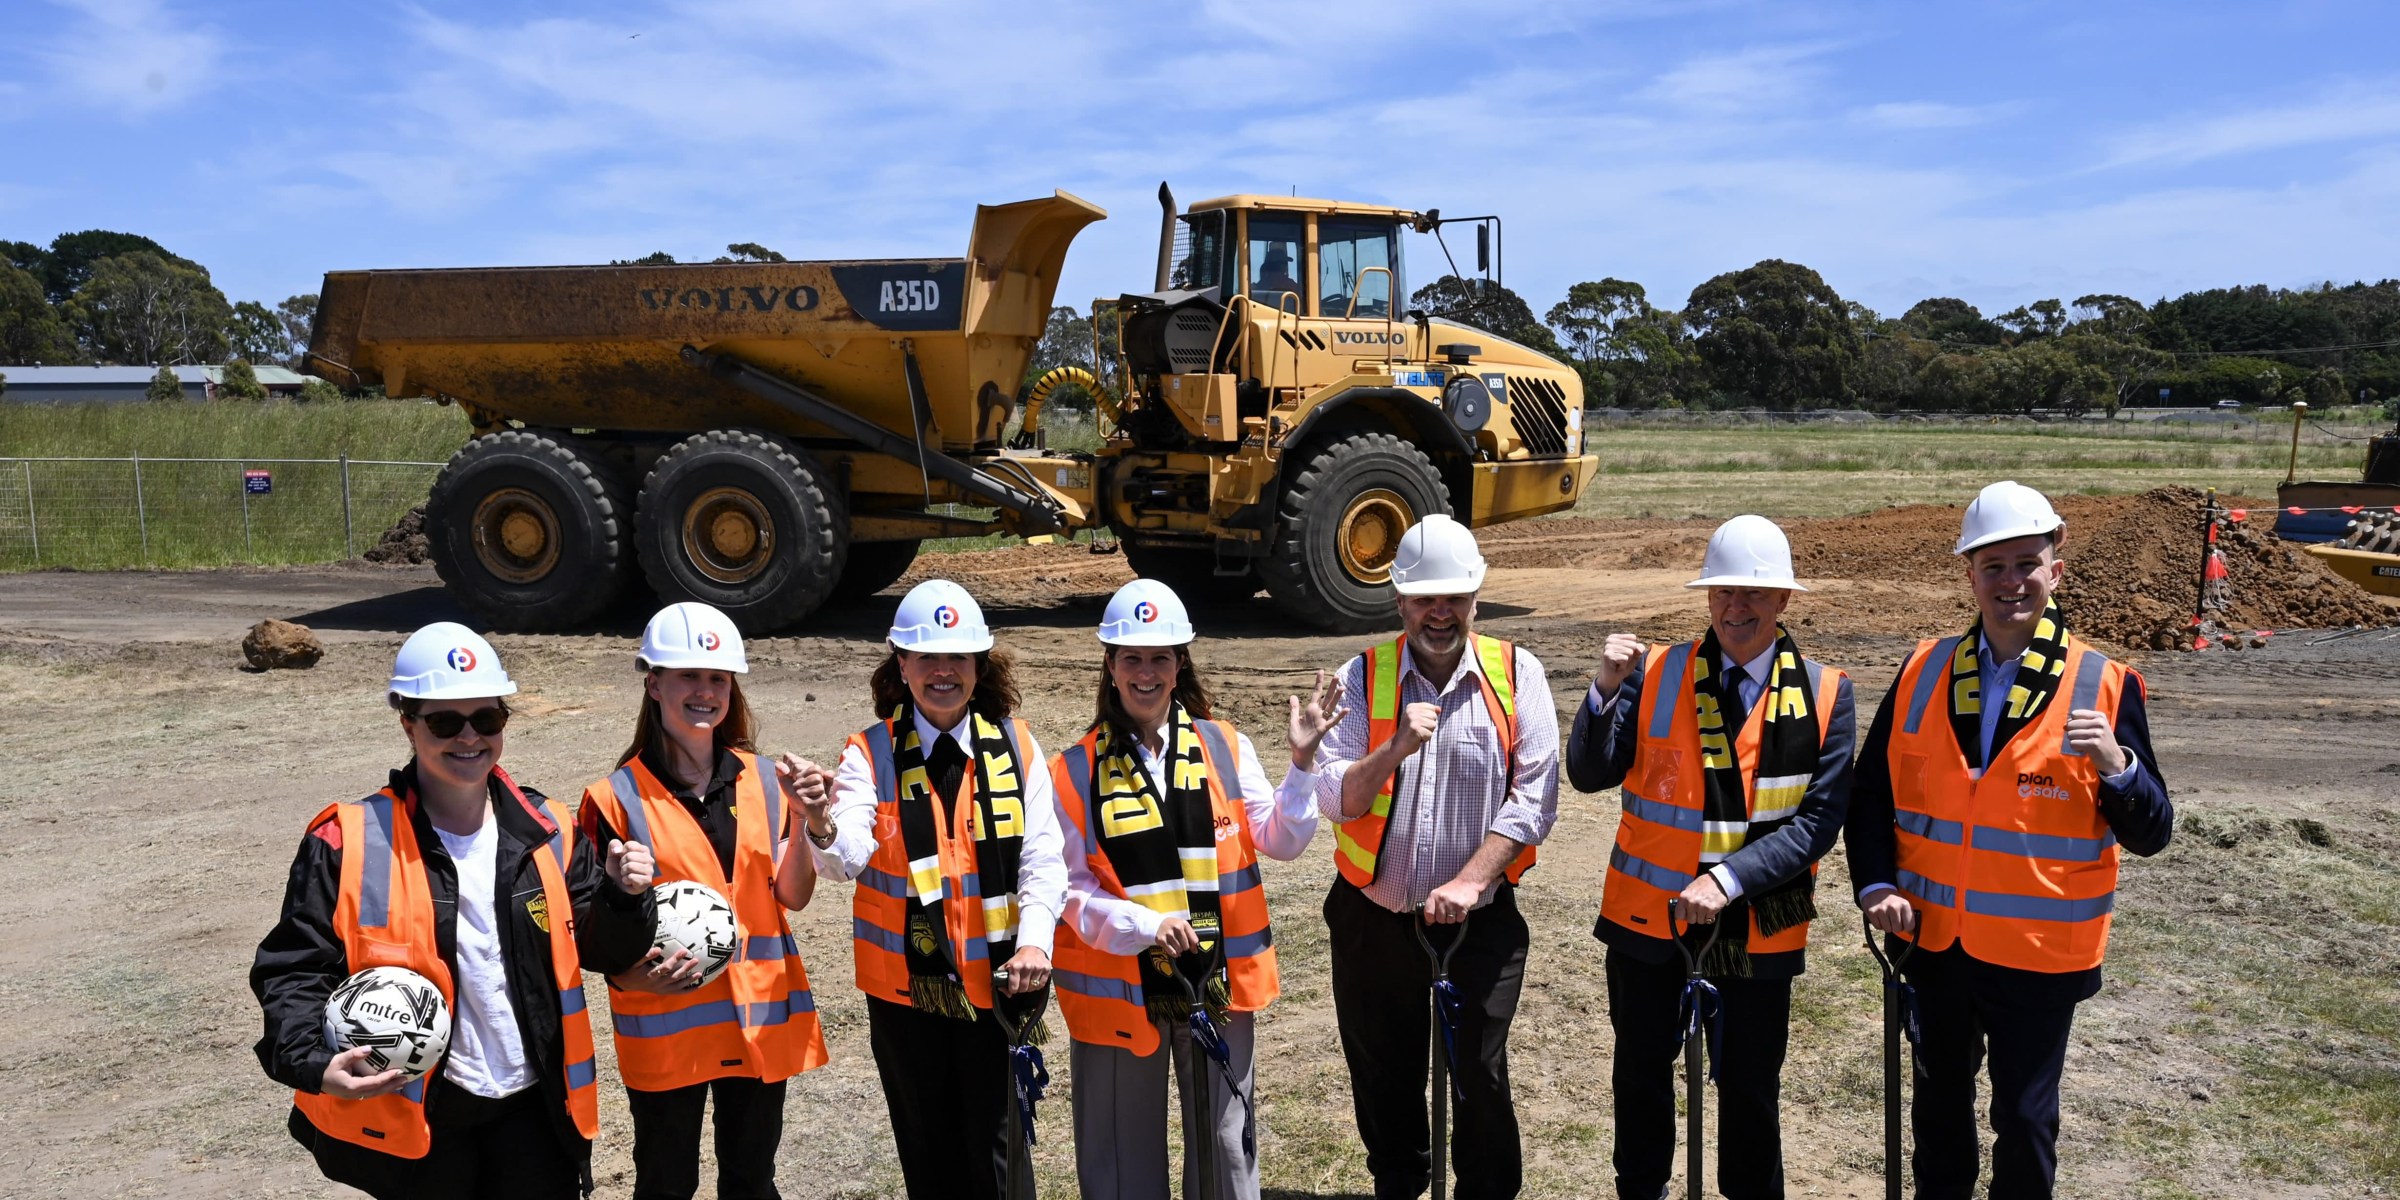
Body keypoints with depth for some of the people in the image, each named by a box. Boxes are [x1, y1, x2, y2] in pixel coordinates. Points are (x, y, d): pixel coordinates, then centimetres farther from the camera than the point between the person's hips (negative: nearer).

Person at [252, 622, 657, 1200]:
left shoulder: (545, 830, 1)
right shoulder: (349, 843, -10)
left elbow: (603, 951, 6)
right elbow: (296, 968, -7)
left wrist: (624, 896, -15)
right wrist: (312, 1064, -24)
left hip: (536, 1107, 3)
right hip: (415, 1116, -2)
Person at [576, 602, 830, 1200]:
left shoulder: (763, 779, 3)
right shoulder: (617, 798, -8)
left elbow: (792, 895, 0)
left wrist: (805, 822, -15)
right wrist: (637, 974, -22)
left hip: (762, 1018, 3)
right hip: (665, 1026, -3)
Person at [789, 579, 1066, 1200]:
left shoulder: (1016, 746, -2)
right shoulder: (870, 753, -4)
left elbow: (1042, 859, -5)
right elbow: (849, 856, -20)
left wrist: (1034, 940, -21)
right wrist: (822, 827, -43)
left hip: (996, 981, 0)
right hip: (904, 986, 0)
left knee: (995, 1148, 6)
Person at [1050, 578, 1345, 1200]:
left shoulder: (1226, 747, 1)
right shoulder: (1075, 772, -5)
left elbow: (1280, 841, -3)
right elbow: (1072, 889, -8)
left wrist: (1302, 763, -15)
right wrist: (1145, 925, -22)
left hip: (1219, 980, 2)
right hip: (1120, 986, -1)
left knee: (1225, 1143, 15)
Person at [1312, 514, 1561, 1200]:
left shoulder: (1516, 675, -3)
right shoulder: (1362, 678, -2)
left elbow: (1535, 796, -9)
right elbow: (1334, 800, -10)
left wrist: (1471, 881, -18)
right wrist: (1394, 750, -27)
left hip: (1480, 921, -2)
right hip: (1372, 918, 2)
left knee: (1481, 1076, 4)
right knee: (1382, 1076, 16)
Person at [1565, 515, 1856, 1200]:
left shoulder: (1824, 694, -6)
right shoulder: (1655, 674, -5)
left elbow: (1820, 818, -11)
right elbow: (1591, 775, -10)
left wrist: (1731, 877, -22)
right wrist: (1608, 689, -25)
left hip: (1757, 930, -1)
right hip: (1648, 916, 1)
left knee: (1751, 1090, 14)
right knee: (1641, 1074, 17)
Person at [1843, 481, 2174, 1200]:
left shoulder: (2102, 685, -9)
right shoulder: (1923, 672, -1)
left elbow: (2149, 833, -10)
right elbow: (1872, 790, 5)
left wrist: (2114, 762, -29)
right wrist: (1876, 884, -8)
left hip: (2039, 953, -3)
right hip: (1932, 941, 3)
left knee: (2025, 1118, 11)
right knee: (1938, 1100, 20)